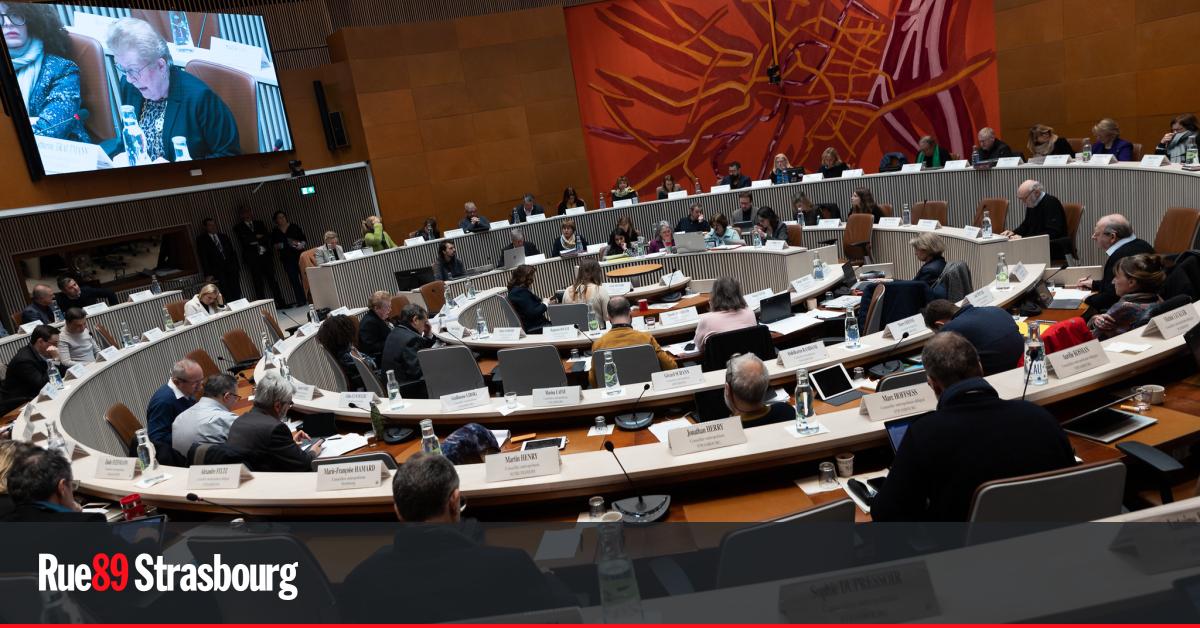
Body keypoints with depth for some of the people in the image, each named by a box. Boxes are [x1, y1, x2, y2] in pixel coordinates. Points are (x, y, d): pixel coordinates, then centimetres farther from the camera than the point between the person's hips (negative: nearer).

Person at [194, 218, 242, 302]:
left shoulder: (224, 237, 18)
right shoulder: (201, 239, 5)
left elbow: (233, 253, 18)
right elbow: (203, 258, -1)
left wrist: (237, 268, 10)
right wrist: (208, 274, -9)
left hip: (231, 269, 4)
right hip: (217, 272, -4)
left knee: (237, 294, -3)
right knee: (227, 295, -11)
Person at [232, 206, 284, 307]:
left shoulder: (259, 223, 18)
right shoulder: (238, 228, 7)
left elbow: (266, 237, 7)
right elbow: (244, 241, -8)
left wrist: (255, 241, -7)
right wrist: (257, 237, -2)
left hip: (266, 256, 3)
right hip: (252, 258, -3)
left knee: (272, 280, 3)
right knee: (258, 284, -5)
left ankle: (280, 303, 5)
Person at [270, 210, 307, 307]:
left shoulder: (294, 227, 3)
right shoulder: (275, 232, 9)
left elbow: (304, 238, 3)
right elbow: (273, 244, 15)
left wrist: (302, 245, -16)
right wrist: (277, 246, -6)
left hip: (299, 254, -1)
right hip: (286, 258, 2)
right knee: (294, 279, -1)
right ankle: (300, 300, 0)